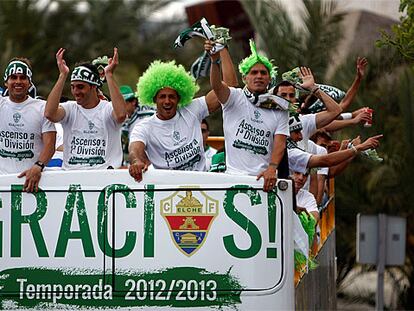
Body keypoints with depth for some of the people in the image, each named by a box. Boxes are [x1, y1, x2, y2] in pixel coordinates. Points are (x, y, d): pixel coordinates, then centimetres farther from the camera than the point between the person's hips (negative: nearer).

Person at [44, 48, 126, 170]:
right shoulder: (70, 108, 10)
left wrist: (109, 75, -16)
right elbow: (49, 113, -11)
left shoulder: (108, 109, 3)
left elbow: (121, 115, -22)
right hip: (71, 174, 2)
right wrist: (63, 75, -8)